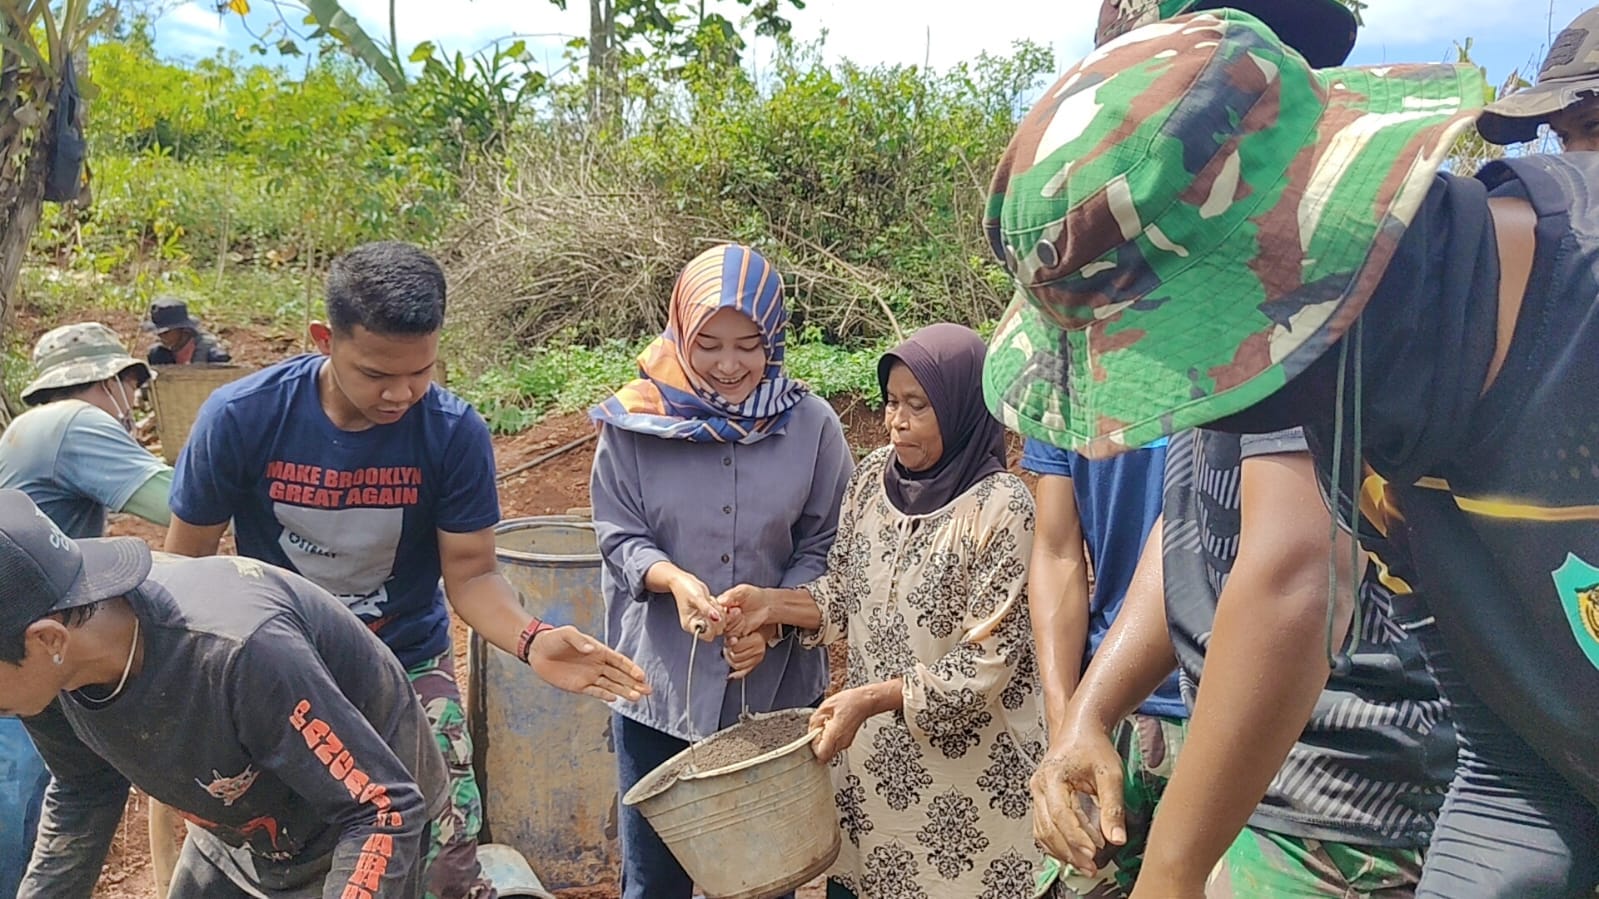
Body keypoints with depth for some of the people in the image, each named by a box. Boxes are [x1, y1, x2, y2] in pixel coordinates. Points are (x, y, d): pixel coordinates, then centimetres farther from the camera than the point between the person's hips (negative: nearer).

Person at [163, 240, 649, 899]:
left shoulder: (454, 433, -18)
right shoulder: (240, 418, -18)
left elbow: (470, 574, -13)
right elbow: (184, 565, -5)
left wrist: (529, 640, -33)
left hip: (409, 668, 0)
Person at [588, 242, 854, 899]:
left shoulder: (811, 425, -5)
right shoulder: (636, 421, -6)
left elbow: (823, 547, 0)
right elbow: (618, 535, -3)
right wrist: (674, 580, -23)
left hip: (774, 685, 0)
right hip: (660, 682, 0)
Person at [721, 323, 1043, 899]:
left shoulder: (1001, 509, -17)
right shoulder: (874, 476, 0)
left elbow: (987, 662, -17)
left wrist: (872, 698, -23)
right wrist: (774, 604, -8)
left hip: (963, 775, -5)